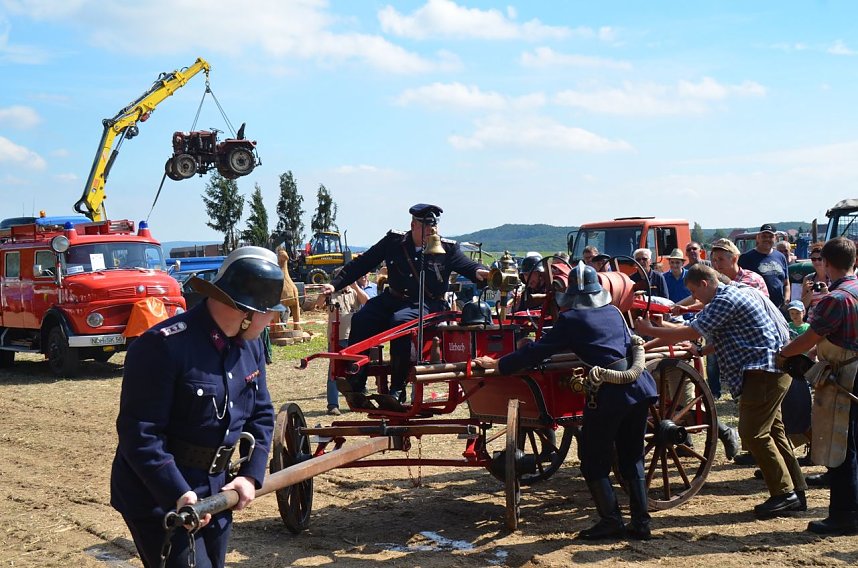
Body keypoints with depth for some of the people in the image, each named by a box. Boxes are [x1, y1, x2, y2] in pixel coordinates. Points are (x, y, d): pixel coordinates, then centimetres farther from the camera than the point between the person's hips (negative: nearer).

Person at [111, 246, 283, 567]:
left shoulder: (250, 346, 4)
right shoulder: (164, 346, -22)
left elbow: (261, 415, 13)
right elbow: (140, 434, -23)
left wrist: (251, 475, -1)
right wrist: (179, 495, -28)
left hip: (215, 493, 8)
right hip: (159, 498, -8)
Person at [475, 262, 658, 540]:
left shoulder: (571, 319, -1)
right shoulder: (614, 312, 17)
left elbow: (538, 351, -2)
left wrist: (497, 364, 4)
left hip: (609, 392, -6)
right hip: (640, 385, 7)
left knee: (593, 461, 7)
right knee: (632, 458, 16)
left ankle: (611, 520, 3)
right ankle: (640, 522, 14)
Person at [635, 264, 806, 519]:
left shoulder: (725, 300, -14)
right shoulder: (736, 294, 19)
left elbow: (689, 333, -17)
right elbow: (721, 341, 27)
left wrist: (649, 331, -8)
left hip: (763, 372, -11)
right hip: (774, 371, 11)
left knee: (753, 433, -9)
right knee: (772, 430, 13)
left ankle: (783, 493, -4)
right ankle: (796, 492, 17)